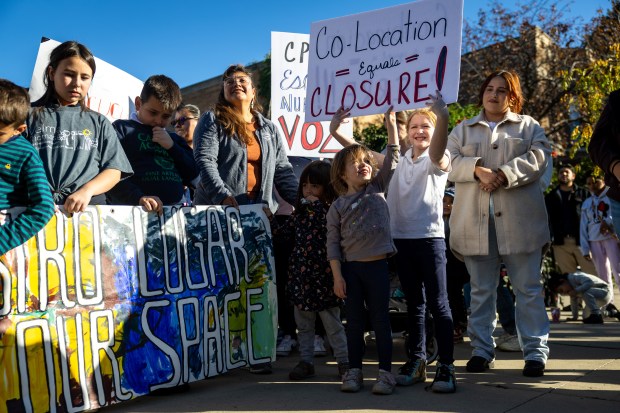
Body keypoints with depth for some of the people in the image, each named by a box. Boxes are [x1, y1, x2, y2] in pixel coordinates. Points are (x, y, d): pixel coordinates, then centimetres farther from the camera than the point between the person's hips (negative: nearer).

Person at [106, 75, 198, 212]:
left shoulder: (174, 139, 26)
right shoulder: (122, 129, 10)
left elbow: (194, 176, 17)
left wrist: (172, 147, 5)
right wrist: (139, 197, -19)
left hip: (178, 210, 4)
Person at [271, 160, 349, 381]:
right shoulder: (300, 211, 9)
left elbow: (331, 233, -28)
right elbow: (289, 234, 14)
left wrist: (317, 207, -23)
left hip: (323, 275, -6)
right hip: (301, 274, 6)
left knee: (332, 323, 6)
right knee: (303, 323, 14)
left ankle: (344, 362, 19)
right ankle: (306, 361, 24)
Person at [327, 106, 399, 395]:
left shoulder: (377, 189, 7)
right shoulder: (337, 206, 2)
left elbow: (392, 159, 0)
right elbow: (333, 243, -1)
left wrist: (391, 125, -7)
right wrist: (337, 276, -7)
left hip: (377, 265, 0)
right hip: (350, 268, 0)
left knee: (380, 319, 4)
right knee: (355, 321, 8)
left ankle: (386, 371, 10)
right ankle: (354, 371, 17)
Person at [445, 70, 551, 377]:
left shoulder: (528, 126, 13)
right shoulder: (463, 129, 18)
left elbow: (538, 158, -3)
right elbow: (449, 162, 3)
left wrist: (504, 174, -17)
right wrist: (477, 169, -15)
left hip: (518, 220, -1)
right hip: (475, 221, 2)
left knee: (528, 287, 0)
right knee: (481, 289, 7)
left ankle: (535, 350, 7)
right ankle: (482, 349, 15)